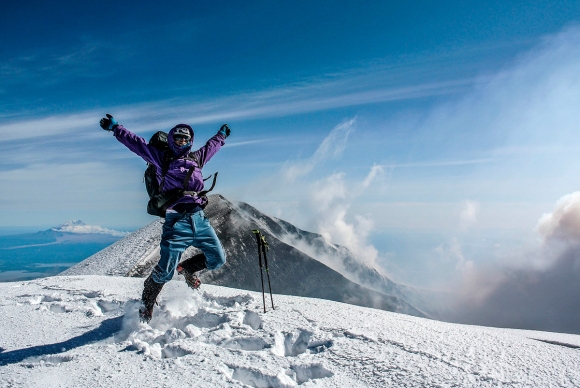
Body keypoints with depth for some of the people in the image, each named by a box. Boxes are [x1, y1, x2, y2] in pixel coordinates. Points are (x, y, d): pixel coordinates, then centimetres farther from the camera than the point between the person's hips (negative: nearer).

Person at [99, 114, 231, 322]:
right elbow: (136, 143, 8)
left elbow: (210, 146, 37)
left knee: (218, 259, 6)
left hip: (200, 219, 5)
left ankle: (186, 269, 33)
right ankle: (145, 306, 19)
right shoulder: (162, 158, 8)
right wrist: (115, 127, 6)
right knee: (165, 270, -7)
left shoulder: (196, 158, 19)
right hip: (177, 221, -5)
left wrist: (221, 135, 52)